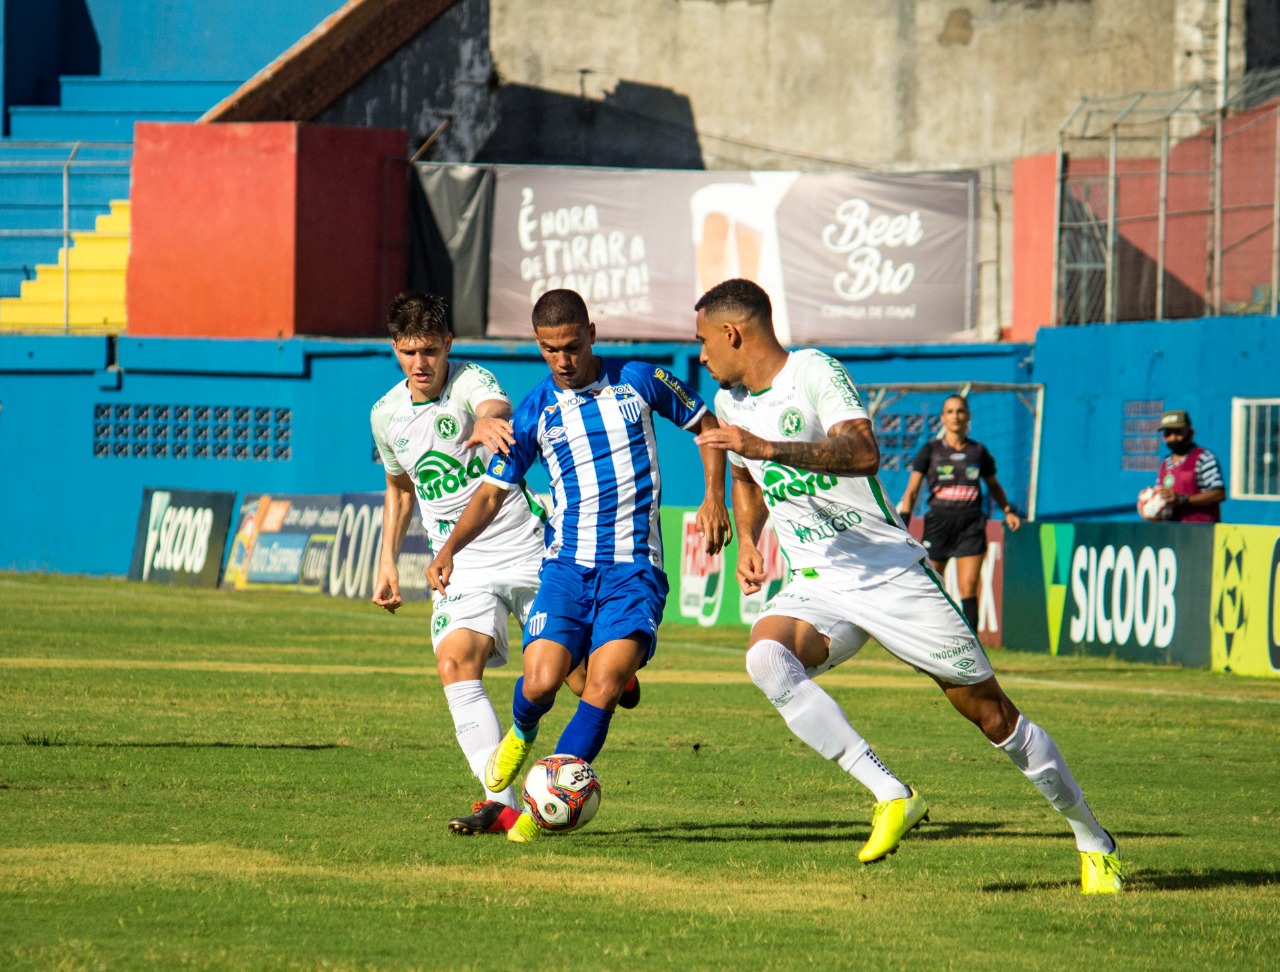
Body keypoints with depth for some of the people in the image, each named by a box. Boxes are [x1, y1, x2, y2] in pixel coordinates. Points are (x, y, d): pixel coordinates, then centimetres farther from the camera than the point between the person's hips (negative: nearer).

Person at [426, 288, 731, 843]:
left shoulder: (638, 381, 3)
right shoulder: (535, 412, 5)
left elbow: (705, 426, 17)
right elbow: (492, 491, 10)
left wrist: (714, 495, 4)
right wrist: (449, 548, -5)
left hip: (635, 567, -1)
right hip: (568, 565, 1)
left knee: (605, 684, -19)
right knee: (541, 679, -16)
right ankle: (521, 734, 22)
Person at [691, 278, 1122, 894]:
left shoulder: (815, 372, -13)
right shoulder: (730, 403, 9)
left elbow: (863, 453, -31)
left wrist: (769, 448, -38)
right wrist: (747, 542, 14)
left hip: (891, 572, -5)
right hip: (816, 585, 5)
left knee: (989, 711, -1)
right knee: (766, 658, -29)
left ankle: (1092, 840, 16)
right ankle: (891, 798, -28)